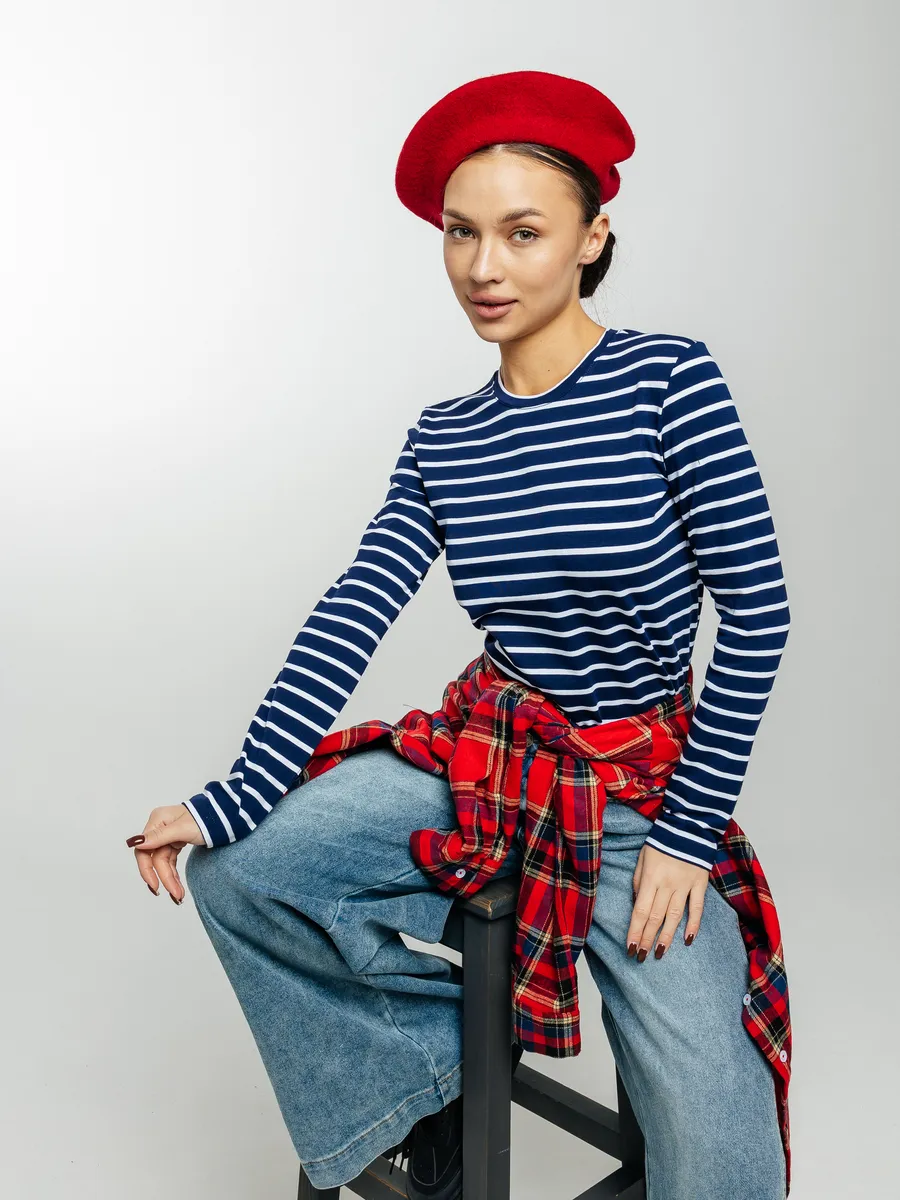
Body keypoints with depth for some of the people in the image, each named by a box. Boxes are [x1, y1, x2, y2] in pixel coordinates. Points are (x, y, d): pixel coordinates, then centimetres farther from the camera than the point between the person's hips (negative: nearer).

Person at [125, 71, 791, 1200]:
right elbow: (352, 616, -8)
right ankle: (435, 1065, 11)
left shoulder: (667, 379, -11)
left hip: (637, 796, -3)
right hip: (480, 763, 4)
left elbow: (757, 609, -13)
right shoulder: (443, 439, 1)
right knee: (237, 871, -10)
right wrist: (234, 797, -19)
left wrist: (688, 833, -13)